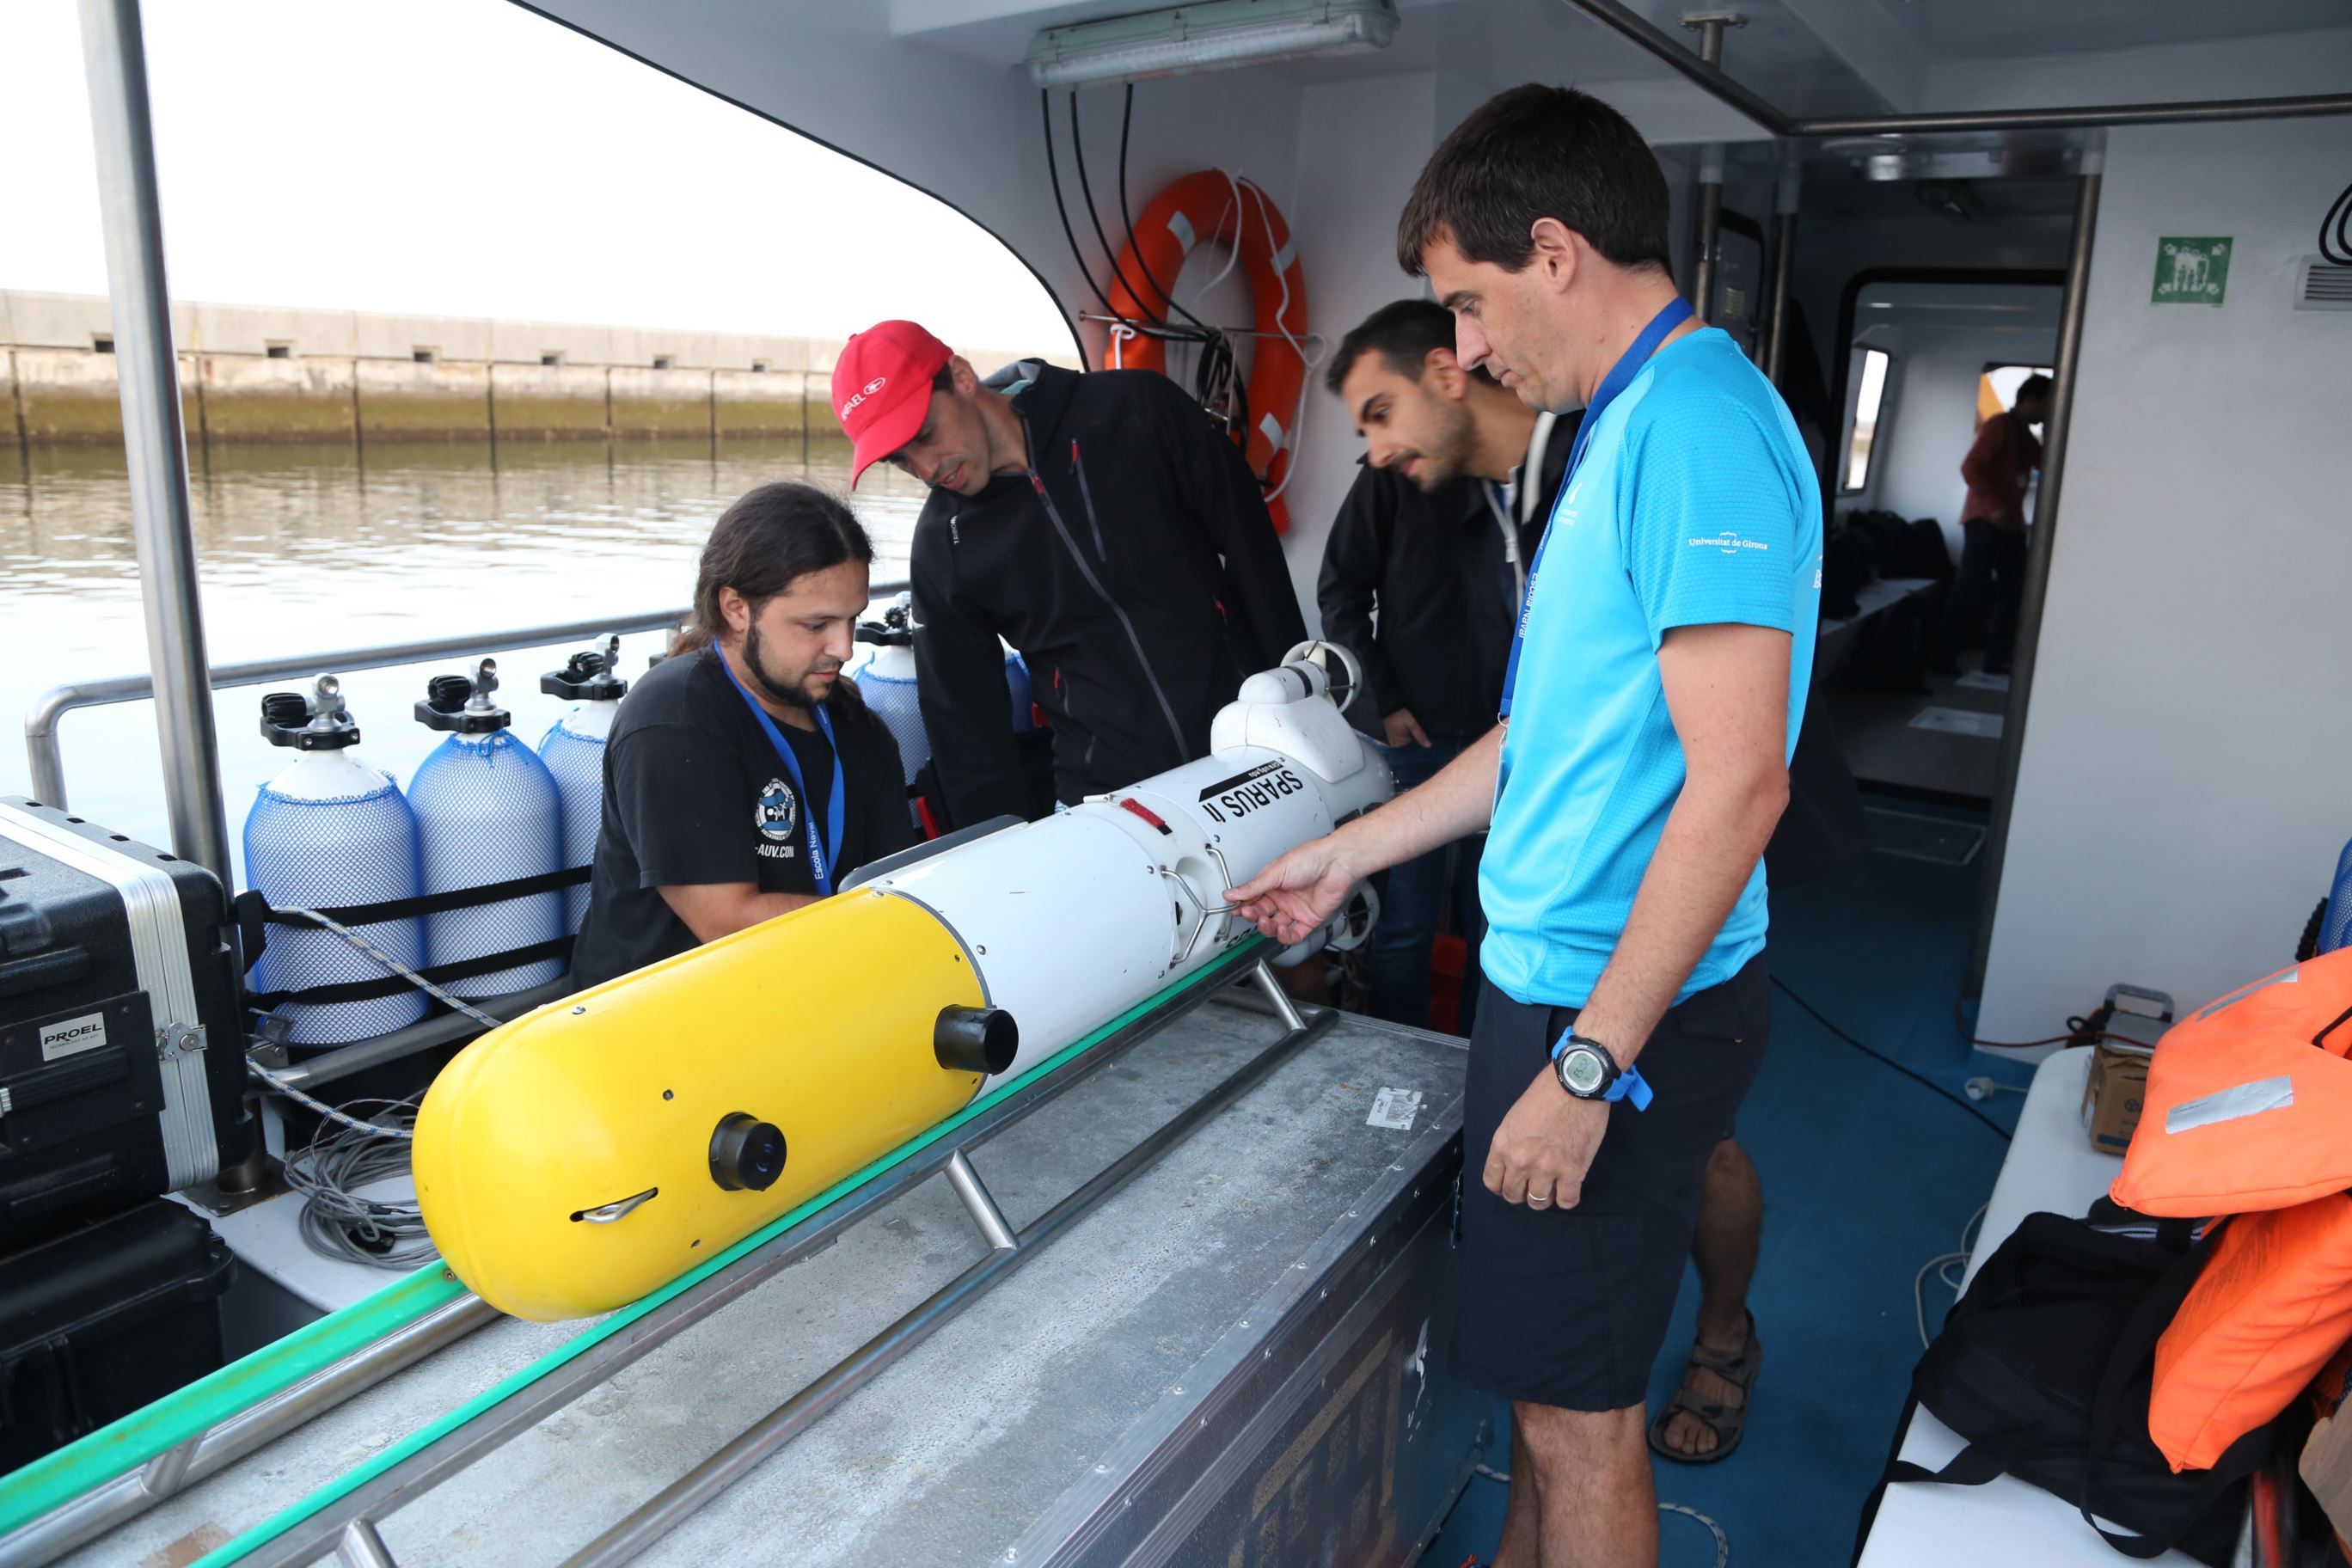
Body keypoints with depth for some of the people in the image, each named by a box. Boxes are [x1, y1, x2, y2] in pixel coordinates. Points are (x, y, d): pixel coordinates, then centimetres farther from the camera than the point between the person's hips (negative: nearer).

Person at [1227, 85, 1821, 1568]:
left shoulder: (1696, 426, -18)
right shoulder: (1646, 420, 13)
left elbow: (1737, 779, -25)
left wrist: (1587, 1061, -24)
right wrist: (1349, 852, 16)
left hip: (1611, 998, -10)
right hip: (1652, 978, 10)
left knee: (1572, 1414, 1)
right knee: (1688, 1160, 31)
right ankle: (1722, 1341, 57)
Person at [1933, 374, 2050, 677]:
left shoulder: (2027, 437, 19)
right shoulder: (1999, 425, -7)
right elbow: (1971, 467, -18)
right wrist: (1993, 507, -26)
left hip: (2012, 525, 9)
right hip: (1985, 521, -9)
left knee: (2014, 595, 5)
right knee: (1972, 591, -10)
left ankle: (1996, 661, 9)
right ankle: (1943, 658, -3)